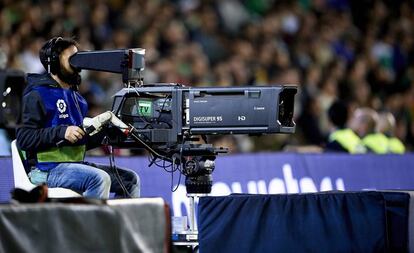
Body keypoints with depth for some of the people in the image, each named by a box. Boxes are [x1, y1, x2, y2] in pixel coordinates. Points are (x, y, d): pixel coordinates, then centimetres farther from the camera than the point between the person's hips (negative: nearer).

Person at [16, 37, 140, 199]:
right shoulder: (38, 95, -6)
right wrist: (61, 132, -24)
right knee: (100, 178, -31)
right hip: (47, 169, -9)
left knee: (130, 179, 0)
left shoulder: (75, 97, 21)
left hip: (75, 164, 9)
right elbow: (23, 138, -16)